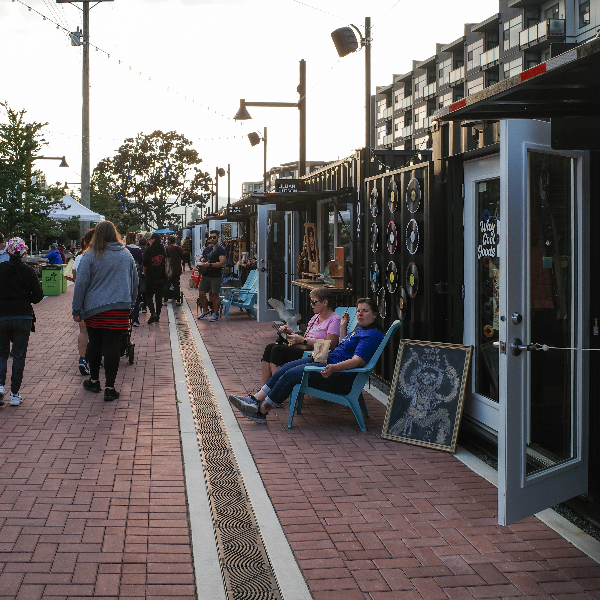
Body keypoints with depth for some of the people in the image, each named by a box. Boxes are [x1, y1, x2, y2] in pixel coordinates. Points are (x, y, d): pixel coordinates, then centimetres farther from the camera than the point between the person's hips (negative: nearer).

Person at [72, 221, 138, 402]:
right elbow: (135, 282, 12)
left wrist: (77, 310, 1)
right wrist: (130, 304, 24)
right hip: (120, 309, 1)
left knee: (95, 344, 15)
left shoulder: (90, 256, -5)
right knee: (112, 346, 0)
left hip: (94, 309, -1)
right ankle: (109, 388, -2)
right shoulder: (126, 255, 5)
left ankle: (94, 381, 29)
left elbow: (81, 283, -5)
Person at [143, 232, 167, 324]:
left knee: (149, 296, 5)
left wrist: (145, 273, 11)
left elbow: (145, 264, -6)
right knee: (159, 296, 13)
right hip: (162, 277, 3)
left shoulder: (149, 250, -8)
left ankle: (153, 312, -16)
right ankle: (158, 315, 15)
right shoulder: (164, 250, 0)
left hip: (151, 276, -3)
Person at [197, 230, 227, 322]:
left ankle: (215, 314, 7)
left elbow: (221, 263, -16)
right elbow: (202, 259, 22)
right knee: (201, 294, 5)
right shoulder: (206, 249, 16)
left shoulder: (221, 250, -5)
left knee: (215, 295, -2)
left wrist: (210, 264, -27)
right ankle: (205, 311, 23)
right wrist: (201, 263, -3)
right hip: (205, 275, 6)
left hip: (216, 276, -6)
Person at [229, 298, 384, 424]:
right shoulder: (360, 329, 18)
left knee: (292, 374, -17)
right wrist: (343, 328, 26)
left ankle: (261, 411, -11)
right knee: (287, 368, -1)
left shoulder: (372, 335, -13)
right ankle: (256, 399, -3)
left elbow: (358, 361, -25)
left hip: (341, 378, -10)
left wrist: (334, 368, -38)